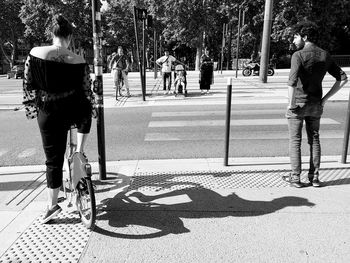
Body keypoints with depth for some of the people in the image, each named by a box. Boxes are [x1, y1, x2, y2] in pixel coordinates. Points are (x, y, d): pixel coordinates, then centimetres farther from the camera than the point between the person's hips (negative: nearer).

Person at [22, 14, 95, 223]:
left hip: (49, 114, 1)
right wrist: (90, 111, 17)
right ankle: (79, 153, 26)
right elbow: (87, 93, 0)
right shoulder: (79, 62, -8)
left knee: (53, 158, 10)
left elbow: (28, 86, 1)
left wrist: (31, 110, 14)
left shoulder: (35, 53, -6)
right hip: (74, 112, 0)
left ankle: (52, 205, 16)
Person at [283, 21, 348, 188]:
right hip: (316, 105, 6)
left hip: (298, 105, -5)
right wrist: (325, 99, 7)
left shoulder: (298, 55, -13)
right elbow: (343, 79, 7)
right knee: (314, 140, 14)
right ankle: (314, 177, 20)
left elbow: (292, 81, -27)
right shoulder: (325, 56, 6)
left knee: (295, 141, 4)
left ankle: (295, 177, 10)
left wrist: (290, 102, -17)